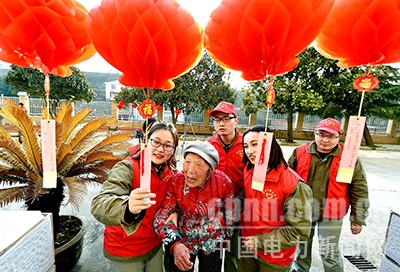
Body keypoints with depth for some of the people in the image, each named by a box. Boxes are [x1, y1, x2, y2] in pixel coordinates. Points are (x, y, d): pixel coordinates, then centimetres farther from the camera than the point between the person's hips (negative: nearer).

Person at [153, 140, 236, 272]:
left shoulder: (223, 181, -23)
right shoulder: (175, 181, -24)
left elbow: (230, 211, -5)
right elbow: (161, 216, -20)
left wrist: (228, 235, 9)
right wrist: (174, 244, -35)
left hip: (213, 242, 1)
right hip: (182, 240, 0)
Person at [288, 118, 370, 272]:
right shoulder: (300, 152, -7)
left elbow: (359, 191, -2)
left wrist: (357, 219, 0)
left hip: (330, 215, -2)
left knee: (329, 253, 9)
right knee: (302, 246, 22)